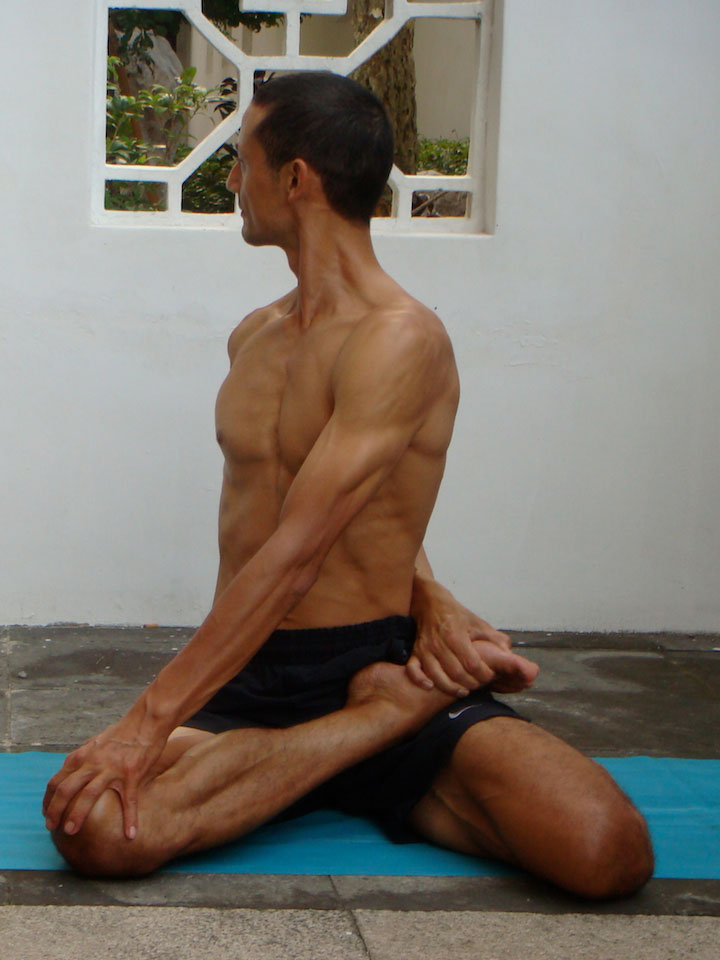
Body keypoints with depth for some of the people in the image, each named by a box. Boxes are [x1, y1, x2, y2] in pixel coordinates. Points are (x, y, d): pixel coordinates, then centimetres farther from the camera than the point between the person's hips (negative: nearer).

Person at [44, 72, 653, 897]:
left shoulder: (400, 340, -13)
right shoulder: (253, 337, 14)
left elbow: (294, 557, -21)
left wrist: (150, 718, -25)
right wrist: (426, 596, 1)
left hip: (371, 659, -5)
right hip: (244, 679, 6)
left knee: (608, 852, -29)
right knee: (94, 829, -29)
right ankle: (393, 713, -9)